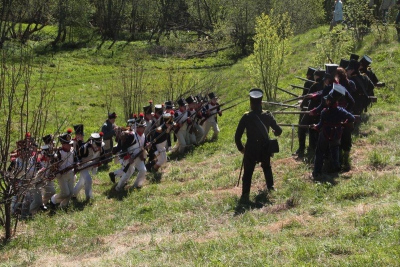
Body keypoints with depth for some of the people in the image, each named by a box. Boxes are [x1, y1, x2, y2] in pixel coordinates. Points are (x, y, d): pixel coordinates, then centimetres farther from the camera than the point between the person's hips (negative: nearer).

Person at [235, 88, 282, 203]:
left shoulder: (246, 117, -12)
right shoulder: (267, 115, -5)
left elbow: (237, 135, -10)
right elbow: (278, 131, 2)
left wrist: (241, 147, 5)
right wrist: (275, 132, 27)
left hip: (251, 148, -3)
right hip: (265, 147, 3)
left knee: (248, 171, 3)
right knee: (267, 167, 29)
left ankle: (245, 195, -2)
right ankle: (270, 187, 38)